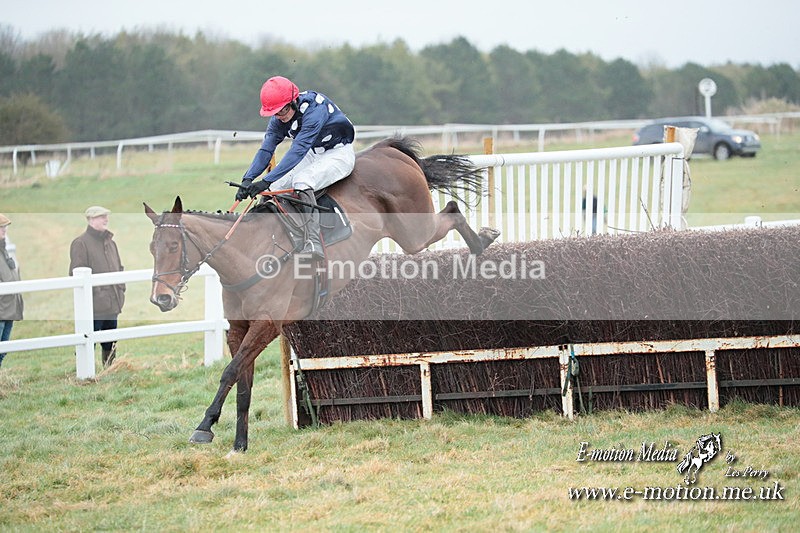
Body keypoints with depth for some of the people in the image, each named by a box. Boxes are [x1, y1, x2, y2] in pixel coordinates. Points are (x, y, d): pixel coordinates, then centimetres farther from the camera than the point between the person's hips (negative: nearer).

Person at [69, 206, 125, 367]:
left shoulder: (110, 242, 16)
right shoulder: (81, 243, -9)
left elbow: (119, 268, 24)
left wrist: (121, 290, 14)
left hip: (113, 304, 8)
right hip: (93, 304, -8)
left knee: (110, 345, 16)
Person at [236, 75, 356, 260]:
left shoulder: (314, 109, -33)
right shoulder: (278, 118, -10)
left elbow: (298, 150, -39)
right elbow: (266, 149, -13)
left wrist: (267, 181, -44)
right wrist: (248, 179, -30)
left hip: (339, 153, -8)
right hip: (312, 154, 8)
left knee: (301, 181, -32)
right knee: (272, 189, -7)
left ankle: (313, 243, -41)